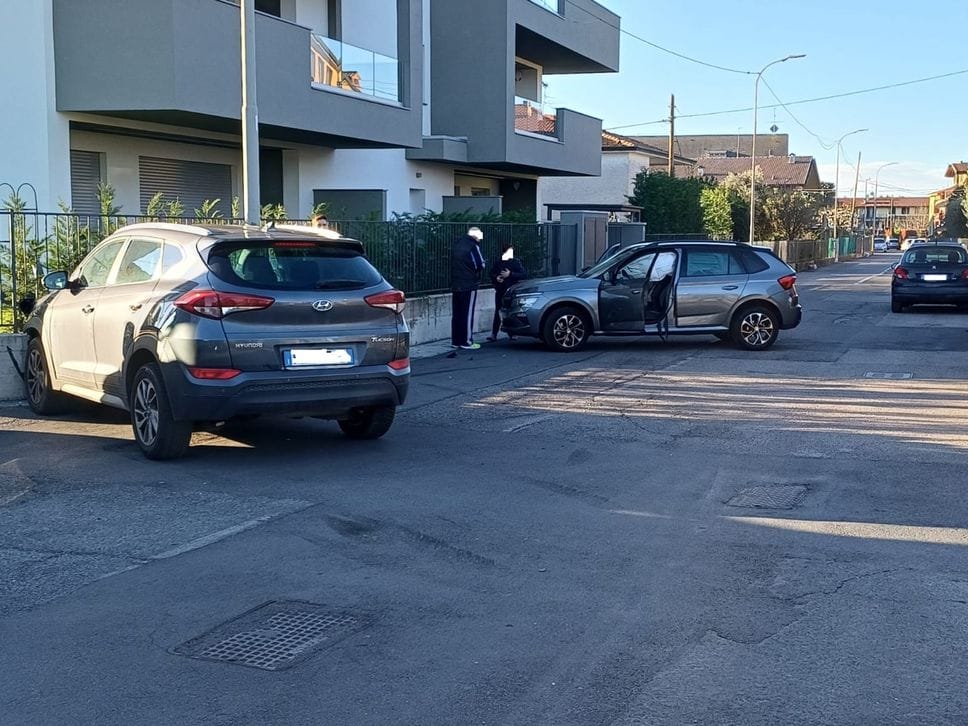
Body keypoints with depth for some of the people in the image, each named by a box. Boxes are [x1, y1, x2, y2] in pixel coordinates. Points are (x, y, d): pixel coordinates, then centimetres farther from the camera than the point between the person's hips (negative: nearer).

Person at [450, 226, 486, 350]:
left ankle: (456, 341, 14)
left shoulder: (456, 244, 10)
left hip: (455, 285, 7)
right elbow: (480, 265, -13)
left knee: (456, 314, 10)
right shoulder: (473, 246, -12)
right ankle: (467, 342, 0)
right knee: (467, 314, -2)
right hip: (469, 285, -7)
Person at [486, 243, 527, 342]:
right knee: (498, 312, 1)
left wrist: (510, 274, -18)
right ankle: (493, 334, 0)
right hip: (500, 291, 3)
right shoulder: (498, 263, 7)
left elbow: (524, 274, -11)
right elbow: (491, 273, 20)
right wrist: (496, 278, -2)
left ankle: (511, 333, 11)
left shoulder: (515, 262, -3)